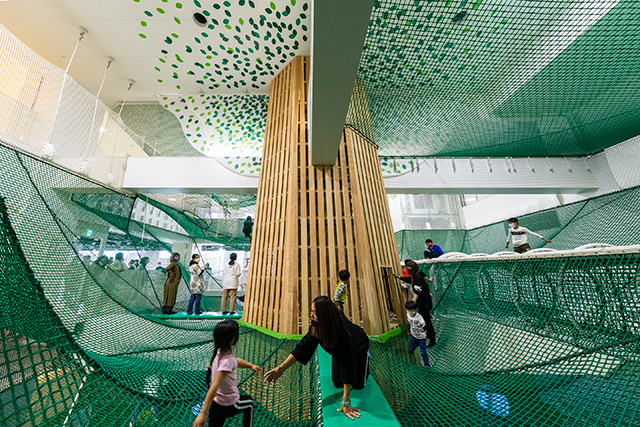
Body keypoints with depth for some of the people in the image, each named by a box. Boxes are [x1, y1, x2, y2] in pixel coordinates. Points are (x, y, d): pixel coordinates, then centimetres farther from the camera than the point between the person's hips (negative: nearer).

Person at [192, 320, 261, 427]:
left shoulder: (220, 351, -6)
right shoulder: (227, 360, -33)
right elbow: (215, 386, -37)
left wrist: (251, 365, 8)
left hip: (215, 402, 6)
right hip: (228, 405, -6)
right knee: (249, 402, 23)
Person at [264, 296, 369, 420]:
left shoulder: (342, 330, -47)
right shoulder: (317, 326, -29)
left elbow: (347, 364, -43)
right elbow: (304, 347, -26)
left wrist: (346, 402, -38)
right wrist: (281, 368, -33)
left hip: (358, 348, -4)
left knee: (358, 385, 5)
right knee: (338, 384, 9)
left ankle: (367, 356, 30)